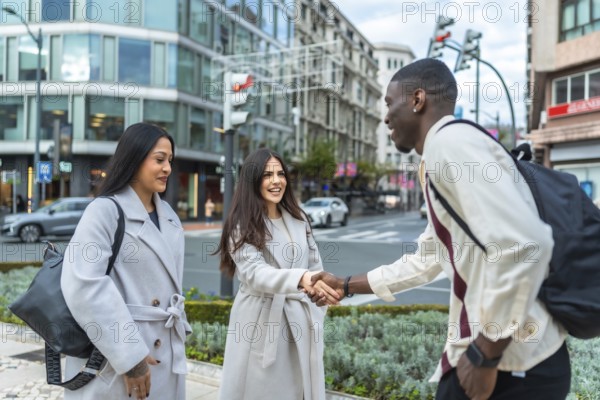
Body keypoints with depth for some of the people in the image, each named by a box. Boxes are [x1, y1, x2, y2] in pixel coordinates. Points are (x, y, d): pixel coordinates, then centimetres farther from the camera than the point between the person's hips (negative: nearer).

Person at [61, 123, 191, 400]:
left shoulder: (169, 216, 11)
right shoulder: (105, 210, -12)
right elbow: (85, 285, -22)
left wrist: (179, 329, 12)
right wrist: (129, 355, -21)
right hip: (115, 358, -7)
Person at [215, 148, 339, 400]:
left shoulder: (298, 219, 7)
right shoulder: (242, 226, -8)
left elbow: (315, 265, 13)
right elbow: (255, 273, -23)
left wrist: (316, 317, 9)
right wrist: (301, 278, -40)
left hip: (300, 320, 4)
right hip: (260, 321, -4)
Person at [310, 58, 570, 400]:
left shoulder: (449, 140, -15)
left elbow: (524, 245, -28)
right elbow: (426, 261, 27)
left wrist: (484, 357, -19)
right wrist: (346, 286, 30)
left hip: (512, 367, -9)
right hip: (498, 357, 9)